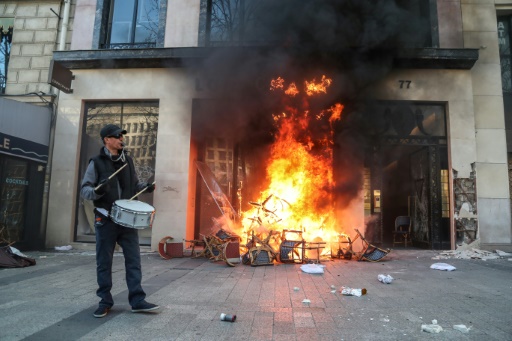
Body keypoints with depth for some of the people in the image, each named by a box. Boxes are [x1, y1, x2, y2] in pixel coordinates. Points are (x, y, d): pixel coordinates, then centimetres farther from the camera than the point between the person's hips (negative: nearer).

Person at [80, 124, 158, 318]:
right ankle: (105, 301, 21)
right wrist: (97, 190, -24)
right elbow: (84, 190, -3)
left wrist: (146, 187, 2)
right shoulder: (96, 163, -2)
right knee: (104, 262, 6)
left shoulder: (128, 161, 11)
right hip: (105, 219, -3)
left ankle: (137, 301, 9)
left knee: (133, 259, 2)